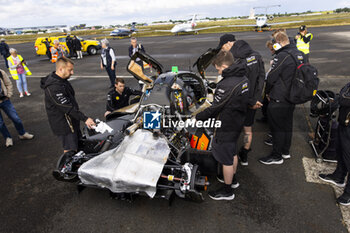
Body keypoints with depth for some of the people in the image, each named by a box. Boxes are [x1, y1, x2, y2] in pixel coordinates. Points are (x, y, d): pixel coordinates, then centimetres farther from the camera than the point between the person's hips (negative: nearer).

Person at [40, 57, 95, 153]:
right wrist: (85, 118, -31)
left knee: (78, 141, 20)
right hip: (63, 125, -10)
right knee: (70, 151, -4)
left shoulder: (61, 80, 7)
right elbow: (67, 107, -30)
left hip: (71, 121, 10)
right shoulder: (53, 87, -26)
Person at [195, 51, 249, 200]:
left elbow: (214, 109, -23)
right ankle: (232, 179, 45)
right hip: (237, 122, 9)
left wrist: (197, 117, -10)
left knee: (226, 159, 6)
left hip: (226, 128, -9)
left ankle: (227, 191, 22)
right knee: (232, 153, 25)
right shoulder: (243, 79, 2)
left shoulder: (226, 85, -27)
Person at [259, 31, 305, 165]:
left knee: (277, 127, 2)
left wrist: (267, 92, 0)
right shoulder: (299, 54, 8)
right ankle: (285, 151, 35)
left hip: (279, 100, -9)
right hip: (292, 97, 9)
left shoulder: (282, 56, -20)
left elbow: (271, 77, -18)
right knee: (287, 125, 19)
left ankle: (276, 156, 14)